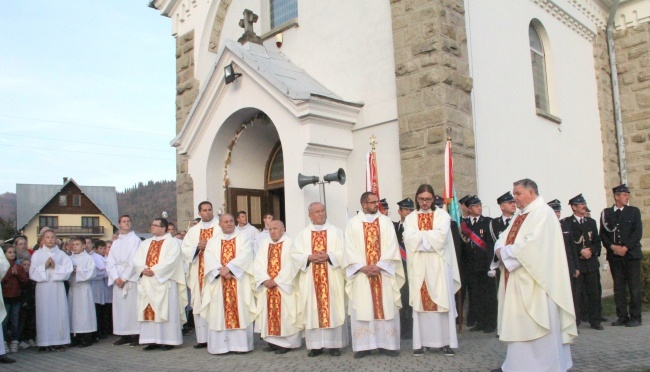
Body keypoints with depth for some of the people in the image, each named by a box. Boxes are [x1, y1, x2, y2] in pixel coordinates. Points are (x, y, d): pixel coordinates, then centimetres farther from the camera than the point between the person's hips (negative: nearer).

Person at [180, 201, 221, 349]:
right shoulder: (193, 230, 16)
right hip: (198, 272, 4)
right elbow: (185, 249, 8)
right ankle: (202, 338, 10)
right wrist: (197, 247, -9)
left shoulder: (221, 227, 4)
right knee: (199, 305, 4)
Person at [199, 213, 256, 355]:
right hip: (218, 282, 2)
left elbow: (245, 255, -10)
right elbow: (209, 258, -3)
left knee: (240, 312, -3)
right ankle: (220, 345, 6)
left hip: (239, 282, -1)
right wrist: (221, 271, -19)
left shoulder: (243, 239, 7)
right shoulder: (212, 241, 12)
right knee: (219, 313, 0)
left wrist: (229, 267, -21)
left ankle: (240, 343, 1)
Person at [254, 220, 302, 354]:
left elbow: (291, 265, -13)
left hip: (284, 287, -5)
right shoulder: (265, 244, 12)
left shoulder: (290, 243, -4)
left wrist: (277, 281, -16)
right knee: (269, 314, 6)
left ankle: (286, 343, 3)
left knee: (285, 315, -4)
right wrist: (265, 279, -12)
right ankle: (273, 342, 14)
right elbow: (258, 263, 3)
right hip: (267, 286, 5)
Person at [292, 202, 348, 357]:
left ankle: (334, 344, 5)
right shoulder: (302, 234, 9)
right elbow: (295, 255, 2)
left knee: (333, 310, 0)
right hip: (310, 279, 1)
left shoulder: (336, 231, 6)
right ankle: (315, 345, 8)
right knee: (313, 311, 2)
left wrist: (328, 256, -17)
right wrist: (309, 257, -15)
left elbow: (343, 252, -2)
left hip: (332, 278, -1)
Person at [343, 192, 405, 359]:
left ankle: (387, 344, 9)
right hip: (362, 273, -1)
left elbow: (391, 246, -1)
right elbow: (349, 248, -1)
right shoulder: (353, 223, 5)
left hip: (383, 272, 1)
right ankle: (363, 346, 7)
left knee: (386, 308, 1)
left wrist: (380, 265, -13)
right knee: (362, 309, 0)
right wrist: (362, 267, -13)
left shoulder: (386, 221, 6)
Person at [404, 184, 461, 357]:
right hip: (418, 266, 1)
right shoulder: (410, 218, 10)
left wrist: (421, 235, -4)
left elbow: (441, 236, -11)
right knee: (420, 302, 0)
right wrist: (430, 235, -8)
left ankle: (446, 341, 4)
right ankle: (420, 342, 3)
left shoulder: (442, 215, 6)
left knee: (442, 301, -1)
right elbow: (409, 239, -6)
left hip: (438, 264, -1)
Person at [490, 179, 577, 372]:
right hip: (516, 282, 9)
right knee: (518, 324, 9)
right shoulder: (520, 216, 18)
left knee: (536, 325, -3)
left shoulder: (543, 213, -10)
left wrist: (505, 252, -14)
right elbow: (504, 239, 15)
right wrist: (500, 249, -8)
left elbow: (533, 244, -22)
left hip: (534, 283, -9)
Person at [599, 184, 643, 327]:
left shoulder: (634, 211, 6)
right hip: (614, 255, 1)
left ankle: (635, 317, 6)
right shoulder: (606, 213, 8)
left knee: (634, 287, -1)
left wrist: (625, 248, -11)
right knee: (619, 287, 4)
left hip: (631, 254, -1)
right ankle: (622, 316, 10)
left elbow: (638, 232, -2)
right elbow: (603, 234, 6)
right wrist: (613, 247, -9)